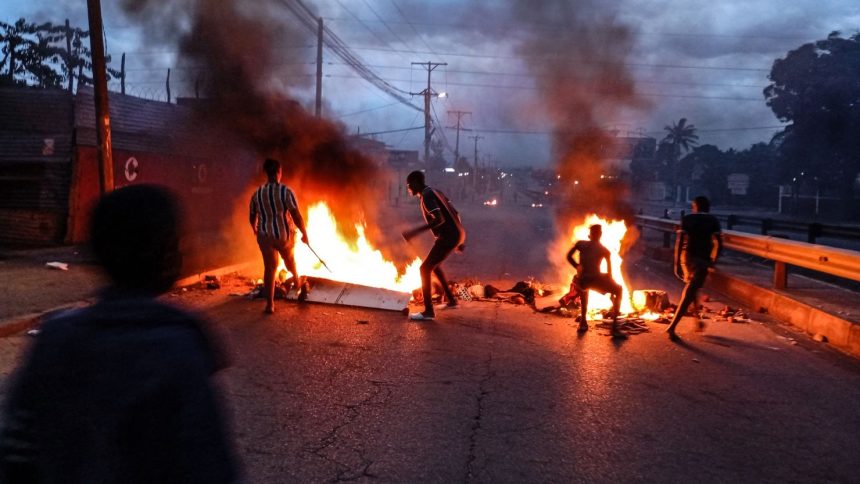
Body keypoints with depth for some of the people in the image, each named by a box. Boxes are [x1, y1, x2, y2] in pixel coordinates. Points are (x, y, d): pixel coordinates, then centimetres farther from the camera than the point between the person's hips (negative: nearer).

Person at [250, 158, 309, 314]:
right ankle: (298, 283, 51)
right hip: (284, 235, -2)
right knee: (289, 260, 24)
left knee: (269, 267, 8)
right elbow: (296, 215, -18)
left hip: (265, 235, 2)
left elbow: (252, 218, 9)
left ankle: (270, 304, 4)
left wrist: (255, 230, 30)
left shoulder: (257, 194, 0)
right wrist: (304, 233, -6)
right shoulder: (286, 191, -15)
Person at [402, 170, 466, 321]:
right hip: (456, 234, 10)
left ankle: (428, 311, -5)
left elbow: (439, 219, -26)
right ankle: (451, 301, 33)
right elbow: (455, 214, 20)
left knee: (425, 269, -6)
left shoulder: (427, 196, -13)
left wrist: (416, 231, -27)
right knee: (434, 265, 26)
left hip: (448, 237, -10)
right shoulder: (436, 192, 17)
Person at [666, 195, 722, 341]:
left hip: (686, 257, 3)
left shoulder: (687, 219, 3)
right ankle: (672, 327, -14)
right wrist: (713, 260, 8)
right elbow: (718, 244, -7)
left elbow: (679, 241, -6)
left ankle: (696, 321, 33)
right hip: (702, 260, -3)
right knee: (689, 294, -4)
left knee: (692, 288, 25)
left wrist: (677, 263, -6)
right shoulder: (713, 221, 2)